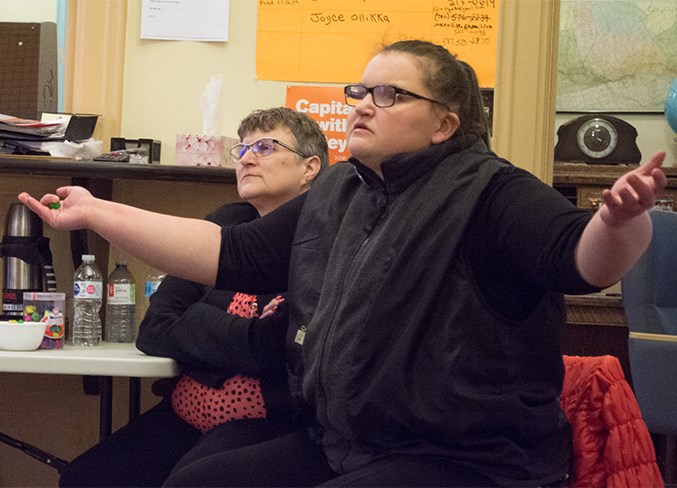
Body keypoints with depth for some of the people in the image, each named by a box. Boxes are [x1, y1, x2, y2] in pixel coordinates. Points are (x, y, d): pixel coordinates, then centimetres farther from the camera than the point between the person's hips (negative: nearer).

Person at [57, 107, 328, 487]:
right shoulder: (229, 222, 14)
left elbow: (272, 348, -17)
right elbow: (154, 329, 8)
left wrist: (194, 323, -1)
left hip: (266, 425, -6)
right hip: (184, 413, 7)